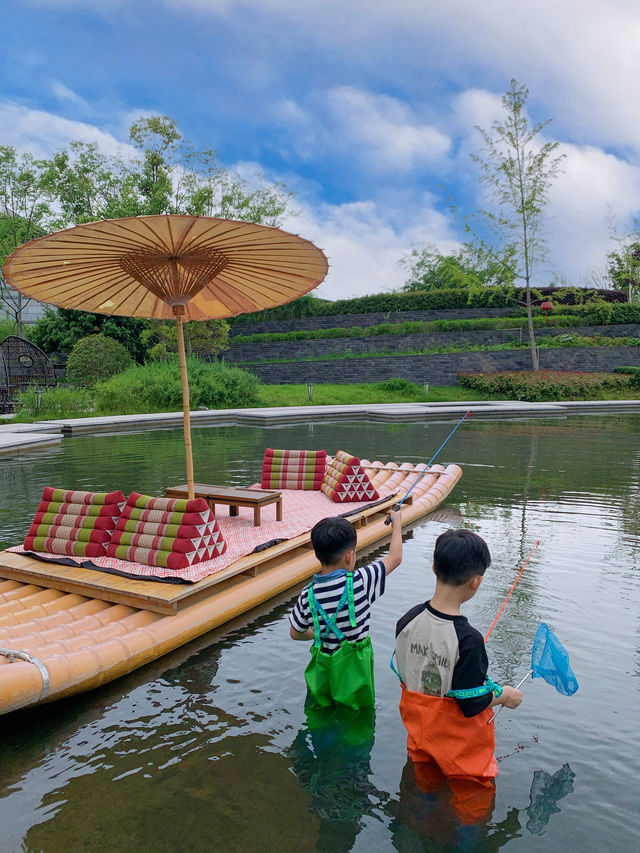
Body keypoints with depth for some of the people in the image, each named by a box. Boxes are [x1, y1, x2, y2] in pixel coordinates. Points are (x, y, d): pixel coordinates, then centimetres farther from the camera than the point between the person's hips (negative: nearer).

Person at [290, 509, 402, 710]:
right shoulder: (361, 581, -22)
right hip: (354, 668, -2)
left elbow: (295, 633, 3)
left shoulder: (308, 595, -13)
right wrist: (397, 522, 8)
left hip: (322, 668, 3)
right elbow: (395, 557, -7)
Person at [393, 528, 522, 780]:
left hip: (417, 729, 5)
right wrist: (505, 695, -5)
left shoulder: (407, 621, -15)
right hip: (459, 739, -5)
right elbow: (473, 704, -24)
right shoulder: (467, 639, -34)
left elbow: (403, 674, -1)